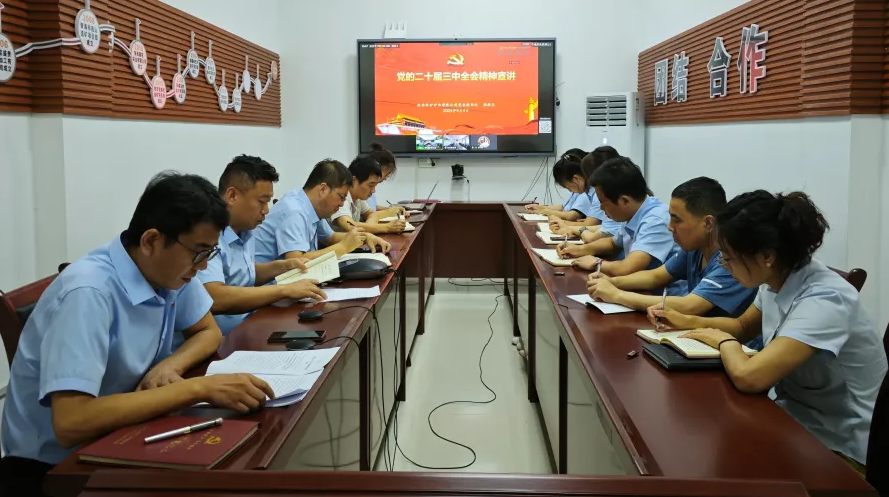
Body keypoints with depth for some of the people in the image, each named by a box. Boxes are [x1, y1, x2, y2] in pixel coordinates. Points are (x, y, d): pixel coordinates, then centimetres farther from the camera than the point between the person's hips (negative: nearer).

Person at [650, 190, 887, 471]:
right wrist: (689, 322, 1)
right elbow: (743, 326, 18)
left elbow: (747, 376, -40)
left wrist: (724, 341, -18)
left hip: (836, 449, -7)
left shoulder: (824, 301, -29)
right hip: (791, 417, 7)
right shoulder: (776, 281, -4)